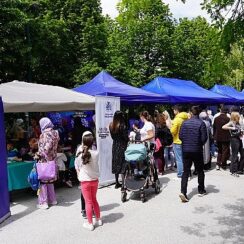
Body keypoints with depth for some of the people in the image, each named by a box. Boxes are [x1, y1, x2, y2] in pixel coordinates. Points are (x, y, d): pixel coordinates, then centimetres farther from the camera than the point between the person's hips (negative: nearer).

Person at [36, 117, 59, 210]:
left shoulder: (44, 134, -16)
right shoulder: (55, 133, 5)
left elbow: (46, 148, -23)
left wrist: (39, 154, -12)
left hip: (44, 160, -7)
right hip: (52, 159, 8)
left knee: (43, 180, 2)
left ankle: (43, 202, 7)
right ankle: (52, 200, 25)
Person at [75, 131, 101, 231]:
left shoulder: (79, 155, -15)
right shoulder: (96, 153, -12)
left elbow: (77, 168, -3)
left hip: (85, 181, -3)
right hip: (95, 180, 3)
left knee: (88, 202, 8)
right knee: (94, 200, 21)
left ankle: (90, 224, 17)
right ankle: (98, 219, 32)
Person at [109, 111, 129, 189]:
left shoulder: (111, 125, 1)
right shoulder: (122, 125, -17)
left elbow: (112, 136, 8)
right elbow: (125, 137, -15)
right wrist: (129, 139, 4)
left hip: (115, 146, 6)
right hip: (122, 146, -6)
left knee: (116, 164, 13)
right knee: (122, 164, 1)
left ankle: (117, 183, 23)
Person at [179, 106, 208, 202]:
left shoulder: (185, 123, -1)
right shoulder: (201, 123, -9)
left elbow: (180, 136, -1)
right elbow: (204, 138, -10)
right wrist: (200, 144, 10)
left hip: (186, 150, 2)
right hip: (197, 150, -2)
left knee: (186, 171, 4)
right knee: (200, 171, 16)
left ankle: (183, 192, -9)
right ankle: (201, 190, 28)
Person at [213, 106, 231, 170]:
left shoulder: (216, 119, 0)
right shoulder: (228, 119, -14)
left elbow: (214, 128, 6)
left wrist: (214, 136, 15)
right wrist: (230, 137, 4)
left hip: (218, 138, 4)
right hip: (226, 138, -4)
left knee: (219, 151, 17)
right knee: (225, 151, 8)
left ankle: (218, 164, 7)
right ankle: (223, 165, 13)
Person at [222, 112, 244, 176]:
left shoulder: (238, 123, 15)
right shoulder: (231, 123, -7)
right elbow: (223, 127, -22)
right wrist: (231, 128, -24)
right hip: (234, 139, -8)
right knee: (235, 156, -3)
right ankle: (233, 171, 6)